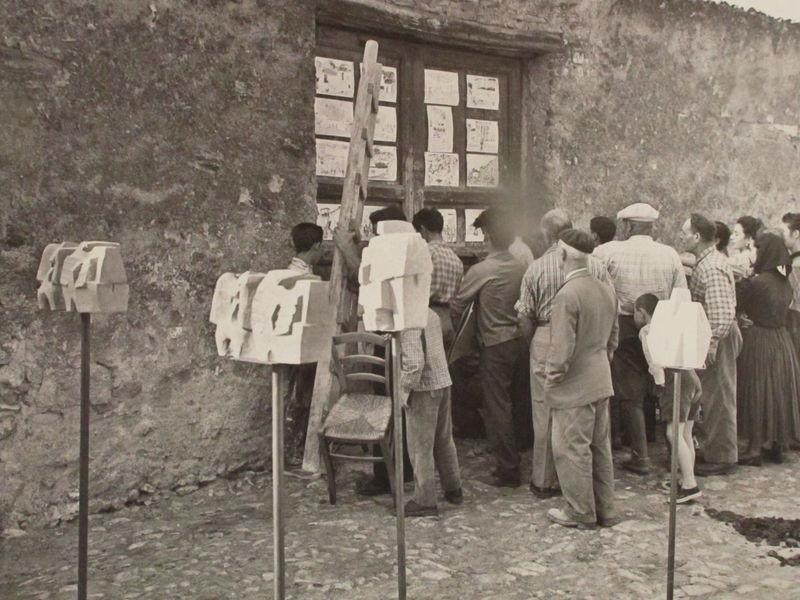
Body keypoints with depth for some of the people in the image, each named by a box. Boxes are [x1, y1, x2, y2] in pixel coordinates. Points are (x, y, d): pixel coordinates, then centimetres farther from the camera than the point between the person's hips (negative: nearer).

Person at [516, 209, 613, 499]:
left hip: (547, 341, -1)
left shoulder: (536, 268, -6)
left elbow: (525, 315, -4)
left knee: (545, 412, 7)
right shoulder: (595, 265, -2)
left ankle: (544, 481, 16)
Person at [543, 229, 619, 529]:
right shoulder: (607, 290, 5)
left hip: (574, 388, -8)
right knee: (600, 447, 16)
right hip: (601, 381, 8)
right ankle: (604, 510, 27)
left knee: (572, 450, 5)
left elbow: (562, 348, -22)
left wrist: (551, 377, -9)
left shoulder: (567, 295, -21)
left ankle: (580, 513, 16)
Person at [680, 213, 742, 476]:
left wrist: (711, 344, -26)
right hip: (712, 337, 10)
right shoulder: (705, 262, 11)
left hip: (717, 338, -10)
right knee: (713, 398, 17)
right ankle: (716, 451, 28)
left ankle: (721, 458, 10)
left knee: (717, 398, -1)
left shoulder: (712, 268, -21)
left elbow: (722, 313, -27)